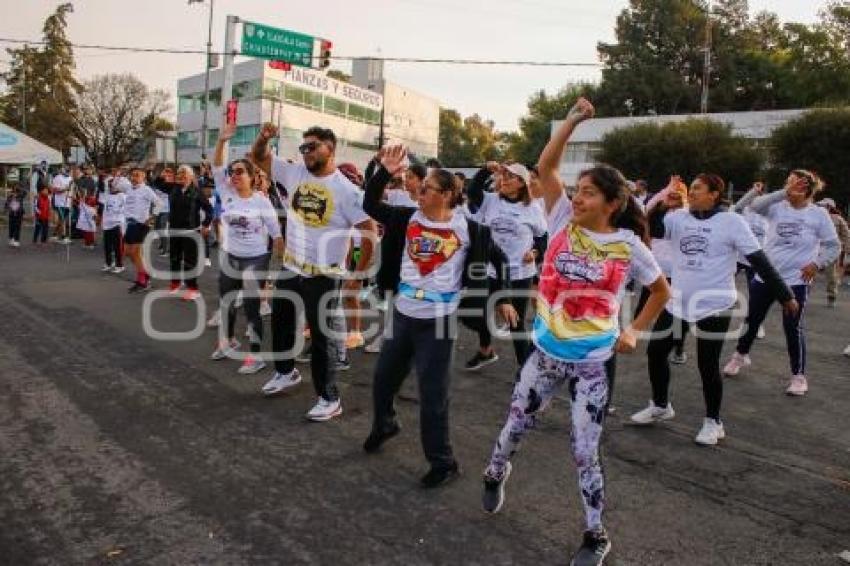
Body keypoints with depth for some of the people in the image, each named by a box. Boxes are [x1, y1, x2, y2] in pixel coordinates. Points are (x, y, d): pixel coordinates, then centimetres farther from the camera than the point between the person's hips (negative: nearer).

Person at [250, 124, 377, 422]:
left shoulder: (345, 189, -15)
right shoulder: (295, 173, 1)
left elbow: (369, 232, -15)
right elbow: (258, 157, 8)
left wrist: (359, 274, -14)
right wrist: (263, 137, -14)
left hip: (324, 275, -6)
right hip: (291, 268, 7)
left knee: (321, 336, 1)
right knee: (280, 322, 22)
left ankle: (329, 399, 15)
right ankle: (286, 372, 47)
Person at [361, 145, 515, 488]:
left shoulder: (467, 228, -10)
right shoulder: (410, 217, 0)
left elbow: (496, 259, 3)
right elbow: (370, 205, 1)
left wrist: (502, 298, 8)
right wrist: (385, 173, -11)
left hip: (438, 319, -5)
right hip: (402, 314, 5)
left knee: (433, 394, 1)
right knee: (383, 377, 20)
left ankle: (443, 462, 19)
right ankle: (384, 425, 49)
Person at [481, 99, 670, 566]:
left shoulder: (628, 245, -6)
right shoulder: (564, 222, -3)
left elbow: (661, 291, 9)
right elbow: (546, 167, -10)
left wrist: (634, 331, 3)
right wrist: (574, 119, -13)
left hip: (592, 364, -2)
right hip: (545, 355, 2)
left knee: (584, 452, 7)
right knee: (515, 426, 17)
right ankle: (495, 474, 51)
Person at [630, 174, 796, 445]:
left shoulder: (731, 221, -8)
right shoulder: (678, 217, 3)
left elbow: (759, 261, -6)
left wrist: (784, 295, -5)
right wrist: (662, 205, -21)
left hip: (714, 306, -5)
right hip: (678, 302, 5)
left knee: (707, 364, 1)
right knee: (655, 351, 10)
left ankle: (713, 421, 23)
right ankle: (660, 406, 32)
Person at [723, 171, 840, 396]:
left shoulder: (818, 214, -4)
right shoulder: (777, 207, -2)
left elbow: (833, 246, 2)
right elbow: (755, 205, -22)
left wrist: (816, 264, -11)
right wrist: (784, 192, -26)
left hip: (795, 280, -2)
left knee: (793, 327, -1)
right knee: (752, 320, 14)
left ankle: (799, 375, 14)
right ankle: (740, 355, 37)